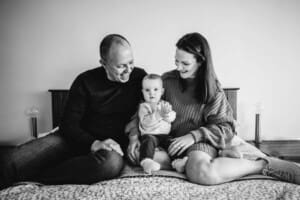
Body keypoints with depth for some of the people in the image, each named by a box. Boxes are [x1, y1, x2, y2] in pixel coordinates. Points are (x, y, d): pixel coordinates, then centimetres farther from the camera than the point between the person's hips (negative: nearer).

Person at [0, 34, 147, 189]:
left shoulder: (139, 77, -1)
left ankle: (33, 178, -21)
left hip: (112, 143, 1)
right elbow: (68, 124, -6)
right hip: (77, 138, 0)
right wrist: (93, 144, -24)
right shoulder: (85, 81, -5)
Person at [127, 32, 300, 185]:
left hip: (200, 141, -4)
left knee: (201, 172, -37)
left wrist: (194, 135, -19)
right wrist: (134, 135, -10)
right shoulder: (167, 80, 0)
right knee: (140, 154, -25)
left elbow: (224, 127, -4)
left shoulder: (212, 89, -2)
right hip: (171, 140, 4)